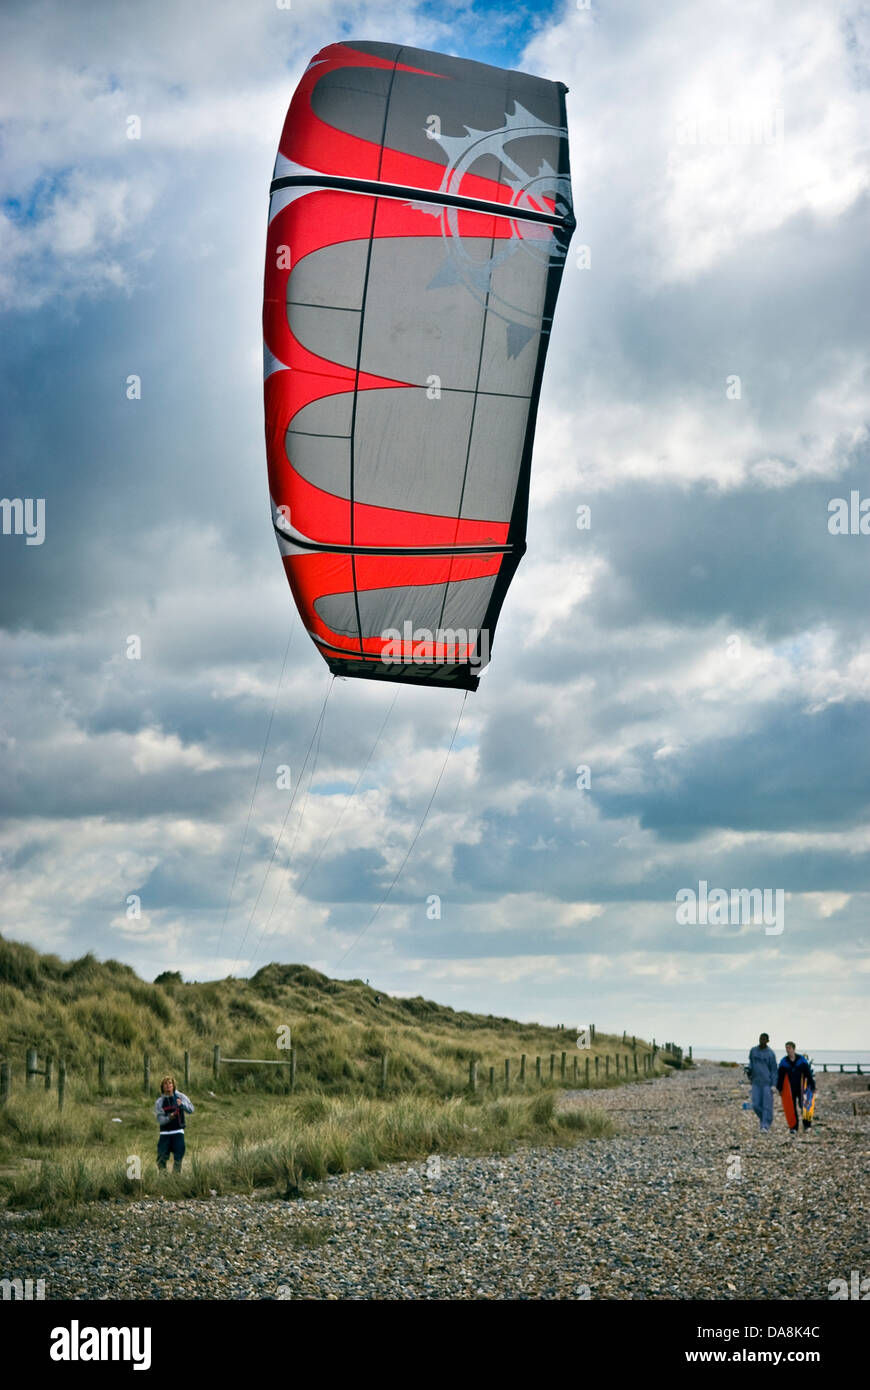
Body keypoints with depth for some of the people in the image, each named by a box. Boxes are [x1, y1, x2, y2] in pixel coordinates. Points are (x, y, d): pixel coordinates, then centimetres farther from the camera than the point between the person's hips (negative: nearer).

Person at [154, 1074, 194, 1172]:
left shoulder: (180, 1096, 3)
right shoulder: (159, 1102, 3)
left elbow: (191, 1110, -5)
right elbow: (159, 1119, -6)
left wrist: (182, 1104, -25)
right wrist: (169, 1118, -26)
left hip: (178, 1132, 0)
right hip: (165, 1133, 0)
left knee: (178, 1157, -2)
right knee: (161, 1157, -3)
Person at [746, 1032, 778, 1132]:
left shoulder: (771, 1053, -7)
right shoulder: (753, 1051, 4)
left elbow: (774, 1070, -4)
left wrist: (773, 1085, -9)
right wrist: (748, 1069, -5)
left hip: (767, 1082, -3)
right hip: (756, 1082, 3)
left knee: (767, 1105, -5)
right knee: (756, 1105, 0)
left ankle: (765, 1126, -1)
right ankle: (762, 1117, 28)